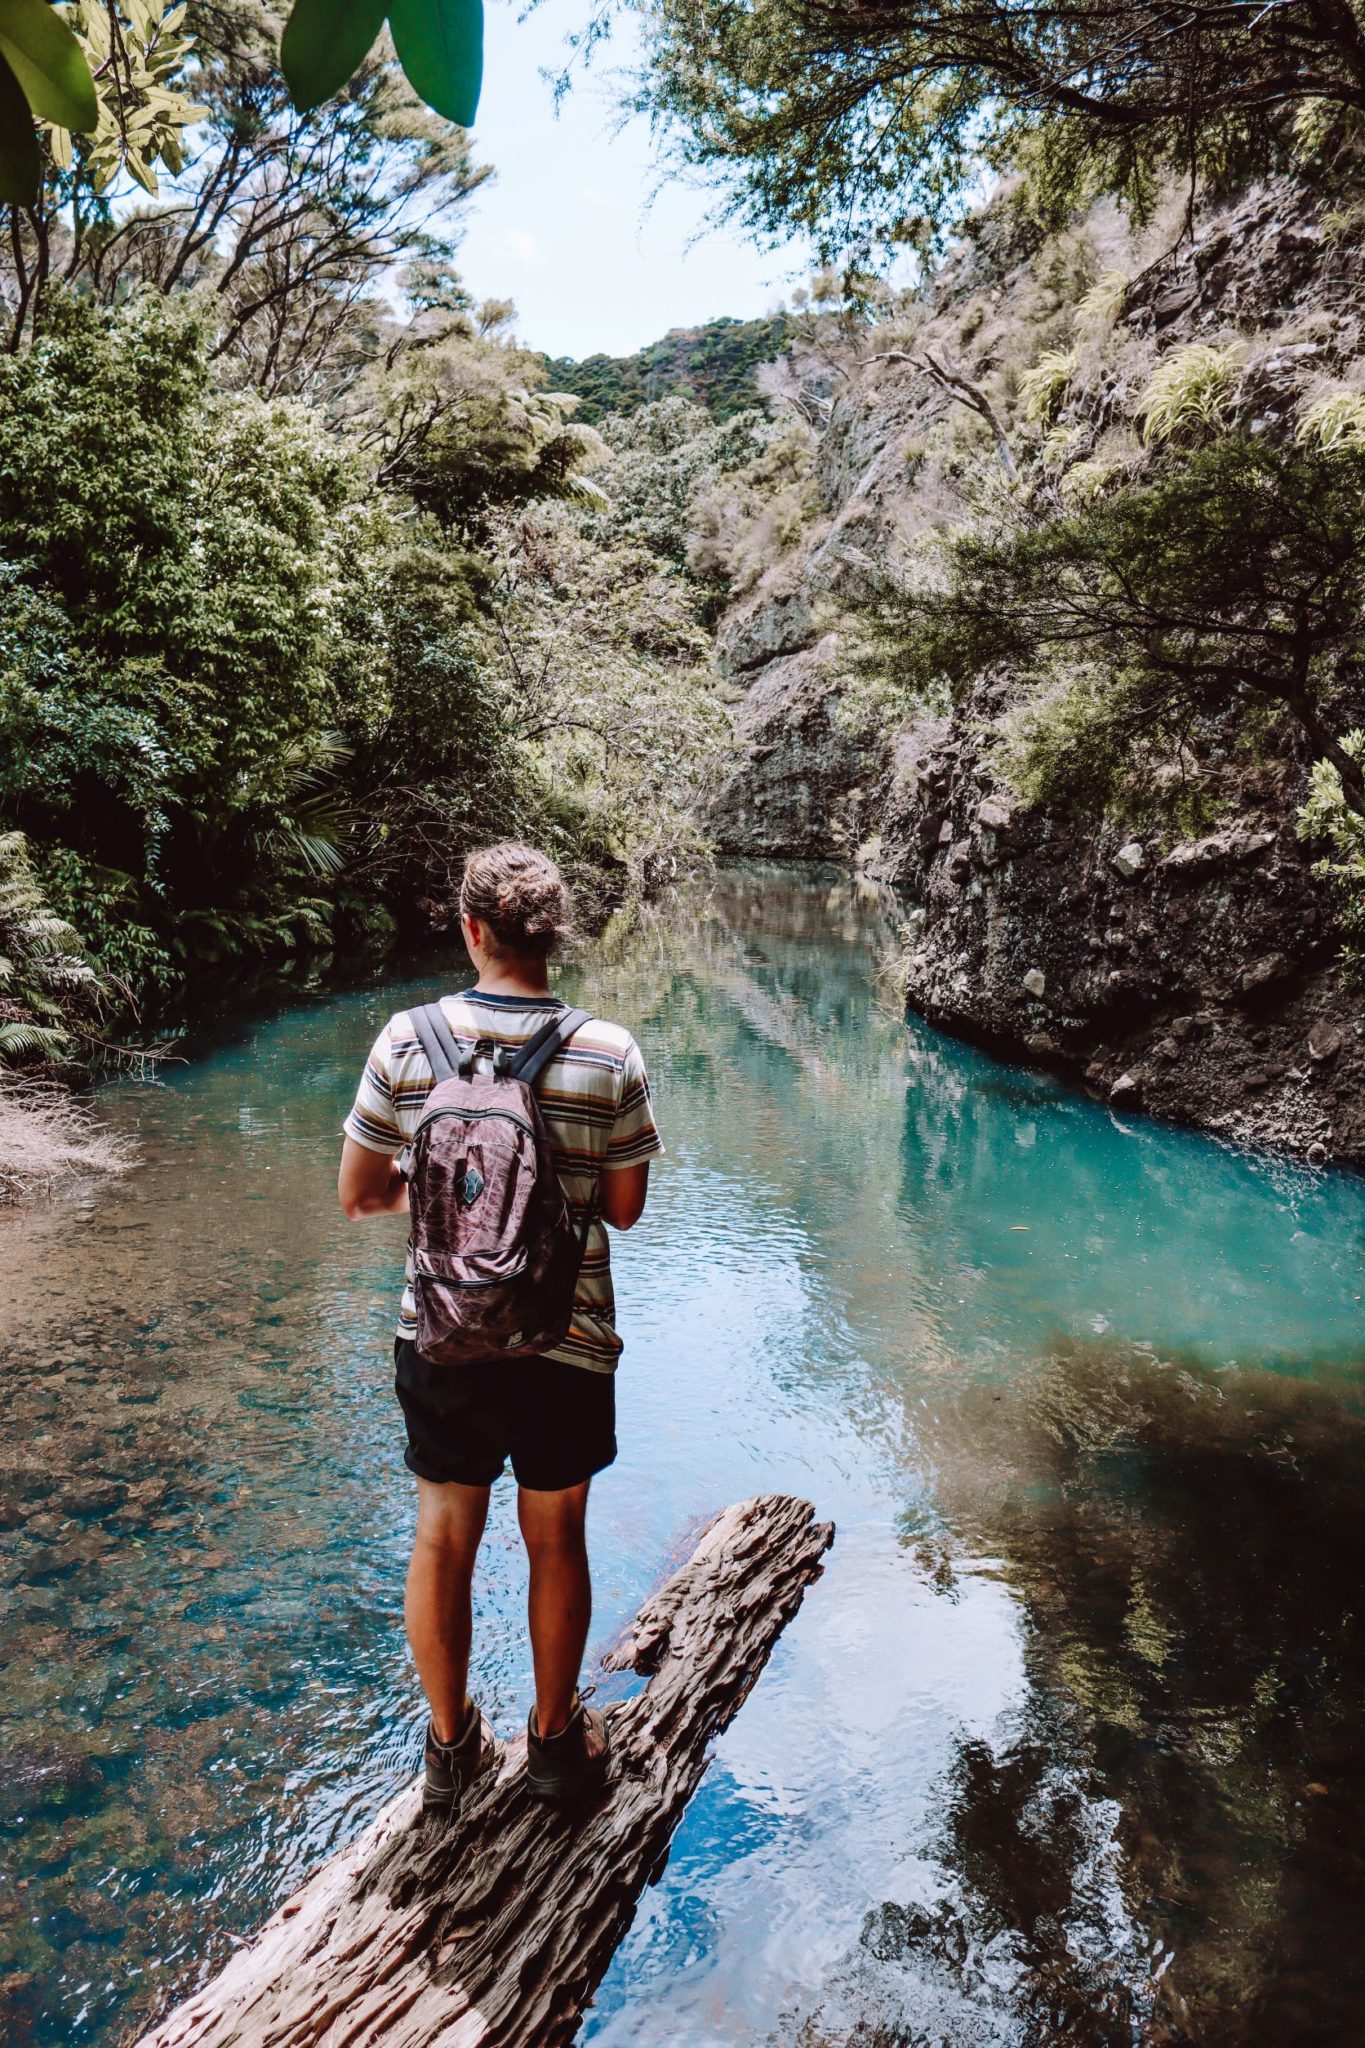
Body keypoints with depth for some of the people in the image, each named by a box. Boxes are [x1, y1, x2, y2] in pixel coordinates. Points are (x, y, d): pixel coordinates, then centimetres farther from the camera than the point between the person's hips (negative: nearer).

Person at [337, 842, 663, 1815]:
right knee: (556, 1540, 19)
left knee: (444, 1536, 19)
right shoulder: (611, 1054, -14)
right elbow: (625, 1208, -4)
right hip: (567, 1347, -1)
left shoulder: (407, 1041, -12)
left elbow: (359, 1195, -3)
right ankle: (556, 1738, 37)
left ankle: (451, 1745, 36)